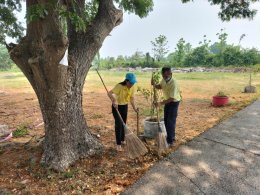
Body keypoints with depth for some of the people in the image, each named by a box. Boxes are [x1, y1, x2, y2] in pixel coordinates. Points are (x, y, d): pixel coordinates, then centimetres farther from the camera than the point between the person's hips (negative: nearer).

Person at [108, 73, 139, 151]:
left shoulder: (132, 87, -9)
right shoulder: (119, 86, -28)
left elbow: (132, 98, 0)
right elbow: (110, 93, -36)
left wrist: (134, 107, -9)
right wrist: (114, 101, -51)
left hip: (125, 106, 6)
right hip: (117, 106, -6)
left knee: (124, 124, 15)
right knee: (119, 124, -8)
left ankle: (122, 140, 34)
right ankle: (118, 144, 2)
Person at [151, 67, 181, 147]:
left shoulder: (174, 83, -32)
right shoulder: (164, 80, -9)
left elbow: (172, 98, -31)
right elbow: (160, 86, 11)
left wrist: (161, 103, -38)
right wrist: (154, 84, -11)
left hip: (174, 102, -8)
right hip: (167, 101, 8)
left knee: (171, 121, -6)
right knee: (166, 120, 14)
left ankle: (171, 141, 7)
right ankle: (170, 137, 30)